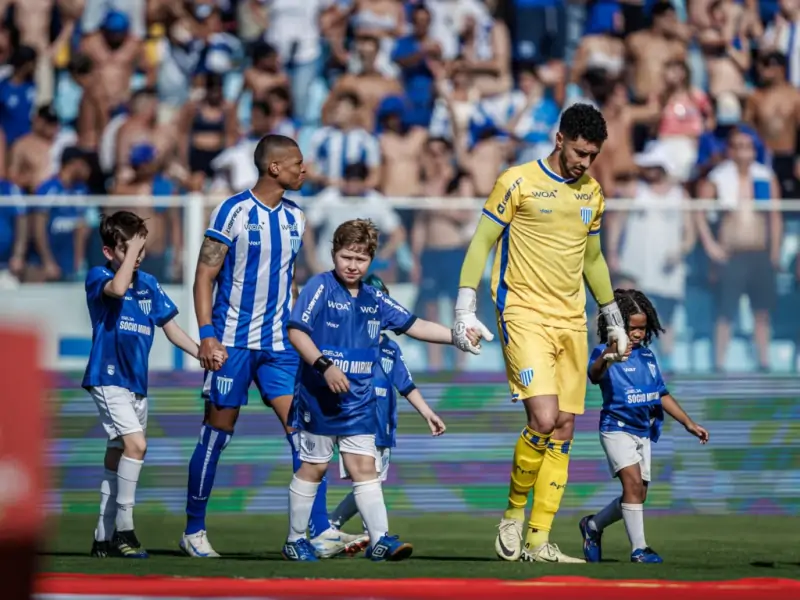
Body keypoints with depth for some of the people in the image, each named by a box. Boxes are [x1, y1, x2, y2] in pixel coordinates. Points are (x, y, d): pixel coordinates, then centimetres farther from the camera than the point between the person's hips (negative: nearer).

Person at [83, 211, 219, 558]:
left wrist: (201, 353, 2)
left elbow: (169, 326, 15)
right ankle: (124, 528, -17)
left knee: (118, 456, 11)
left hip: (136, 383, 7)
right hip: (108, 378, -7)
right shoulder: (98, 277, -8)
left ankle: (104, 538, 17)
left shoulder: (149, 284, 11)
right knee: (136, 444, -21)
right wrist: (133, 246, -23)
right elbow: (117, 289, -32)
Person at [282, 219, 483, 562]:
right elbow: (296, 331, -15)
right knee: (314, 467, 3)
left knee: (364, 467, 0)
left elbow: (413, 325, 11)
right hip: (319, 395, -5)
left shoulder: (374, 300, 10)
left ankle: (380, 539, -4)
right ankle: (295, 540, 13)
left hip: (358, 400, 5)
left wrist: (457, 336, 0)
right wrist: (324, 366, -24)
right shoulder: (320, 287, -7)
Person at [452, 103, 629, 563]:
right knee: (544, 420, -20)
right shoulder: (518, 183, -5)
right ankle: (514, 512, 3)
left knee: (564, 429, 1)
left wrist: (614, 319, 26)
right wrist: (465, 308, -8)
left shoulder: (592, 193, 13)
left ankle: (539, 540, 5)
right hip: (524, 315, -6)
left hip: (572, 321, 6)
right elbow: (482, 243, -2)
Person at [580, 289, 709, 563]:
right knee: (633, 481, -23)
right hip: (617, 428, -7)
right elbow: (594, 375, -33)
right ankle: (639, 549, -24)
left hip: (643, 431, 7)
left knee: (638, 495, 9)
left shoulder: (647, 355, 12)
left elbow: (662, 395, 21)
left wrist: (688, 423, 20)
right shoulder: (605, 352, -9)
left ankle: (593, 525, 32)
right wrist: (607, 357, -54)